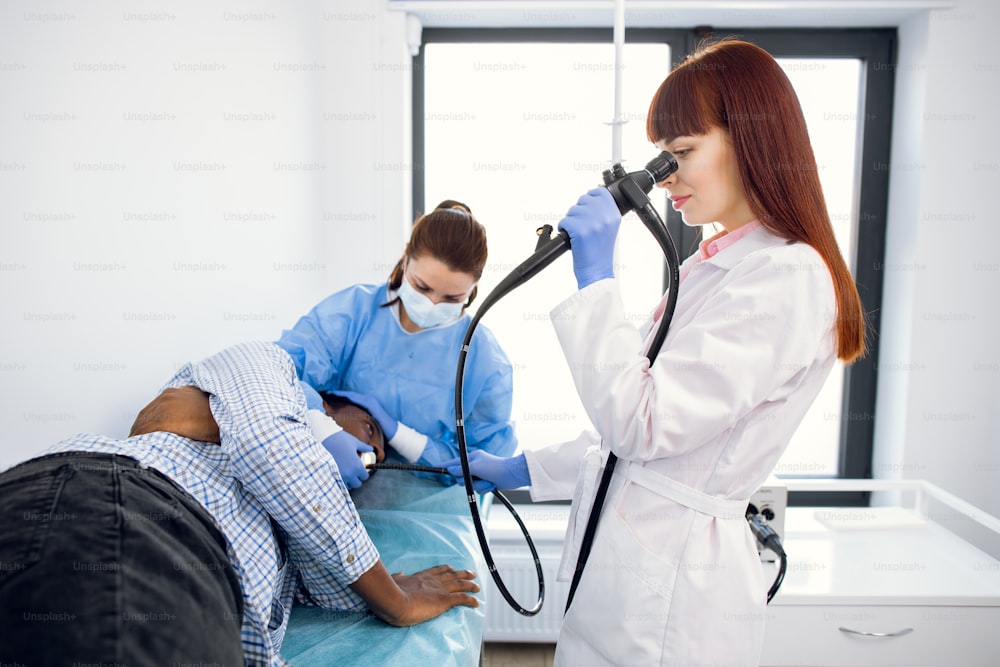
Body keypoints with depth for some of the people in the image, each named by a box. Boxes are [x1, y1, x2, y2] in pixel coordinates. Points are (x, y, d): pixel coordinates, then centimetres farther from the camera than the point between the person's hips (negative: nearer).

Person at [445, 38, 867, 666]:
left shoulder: (787, 279, -19)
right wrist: (524, 470, 15)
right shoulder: (713, 265, 10)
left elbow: (643, 424, -23)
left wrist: (595, 276, -19)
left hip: (671, 585, -8)